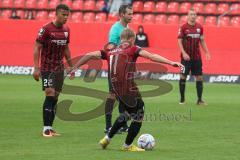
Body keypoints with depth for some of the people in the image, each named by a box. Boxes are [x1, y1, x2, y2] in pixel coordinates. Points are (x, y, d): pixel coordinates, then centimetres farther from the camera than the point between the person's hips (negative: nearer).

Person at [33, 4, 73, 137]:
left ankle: (50, 127, 12)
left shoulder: (66, 30, 7)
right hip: (47, 68, -6)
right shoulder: (46, 29, -13)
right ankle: (46, 128, -13)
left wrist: (71, 66, 19)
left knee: (55, 97, 6)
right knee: (50, 95, -15)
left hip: (59, 68, 6)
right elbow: (37, 48, -11)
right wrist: (36, 68, -16)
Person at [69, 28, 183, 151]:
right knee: (138, 115, 10)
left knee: (128, 112, 29)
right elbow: (151, 56, -17)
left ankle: (107, 139, 30)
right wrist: (171, 63, -23)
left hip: (116, 89, 7)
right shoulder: (132, 49, -4)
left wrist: (75, 68, 17)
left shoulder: (111, 51, 11)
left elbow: (90, 55, 8)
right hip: (129, 89, -7)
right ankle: (128, 146, 18)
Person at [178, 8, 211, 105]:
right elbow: (180, 41, -7)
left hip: (197, 57, 4)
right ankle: (182, 99, 9)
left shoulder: (199, 27, 8)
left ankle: (199, 100, 6)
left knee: (199, 77, 2)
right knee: (183, 76, -1)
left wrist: (207, 52, 8)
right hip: (186, 57, -4)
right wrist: (184, 53, -19)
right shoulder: (183, 27, -5)